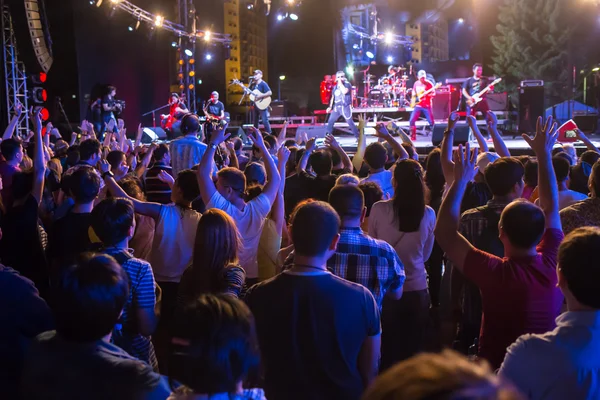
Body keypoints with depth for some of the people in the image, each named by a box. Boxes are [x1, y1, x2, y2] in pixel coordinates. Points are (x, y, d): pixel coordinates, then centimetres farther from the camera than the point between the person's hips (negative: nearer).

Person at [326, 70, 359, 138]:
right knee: (330, 122, 3)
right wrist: (330, 107, 15)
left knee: (350, 122, -5)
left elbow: (344, 91, -26)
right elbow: (333, 97, 22)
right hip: (336, 107, 6)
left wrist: (340, 83, -17)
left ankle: (358, 137, 4)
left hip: (345, 107, -6)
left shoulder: (347, 84, -5)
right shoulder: (335, 87, 14)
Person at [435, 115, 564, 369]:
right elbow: (551, 207, -1)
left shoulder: (496, 273, -30)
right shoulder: (552, 263, -17)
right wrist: (544, 154, 6)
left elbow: (444, 233, -21)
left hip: (498, 370, -4)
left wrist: (460, 180, -17)